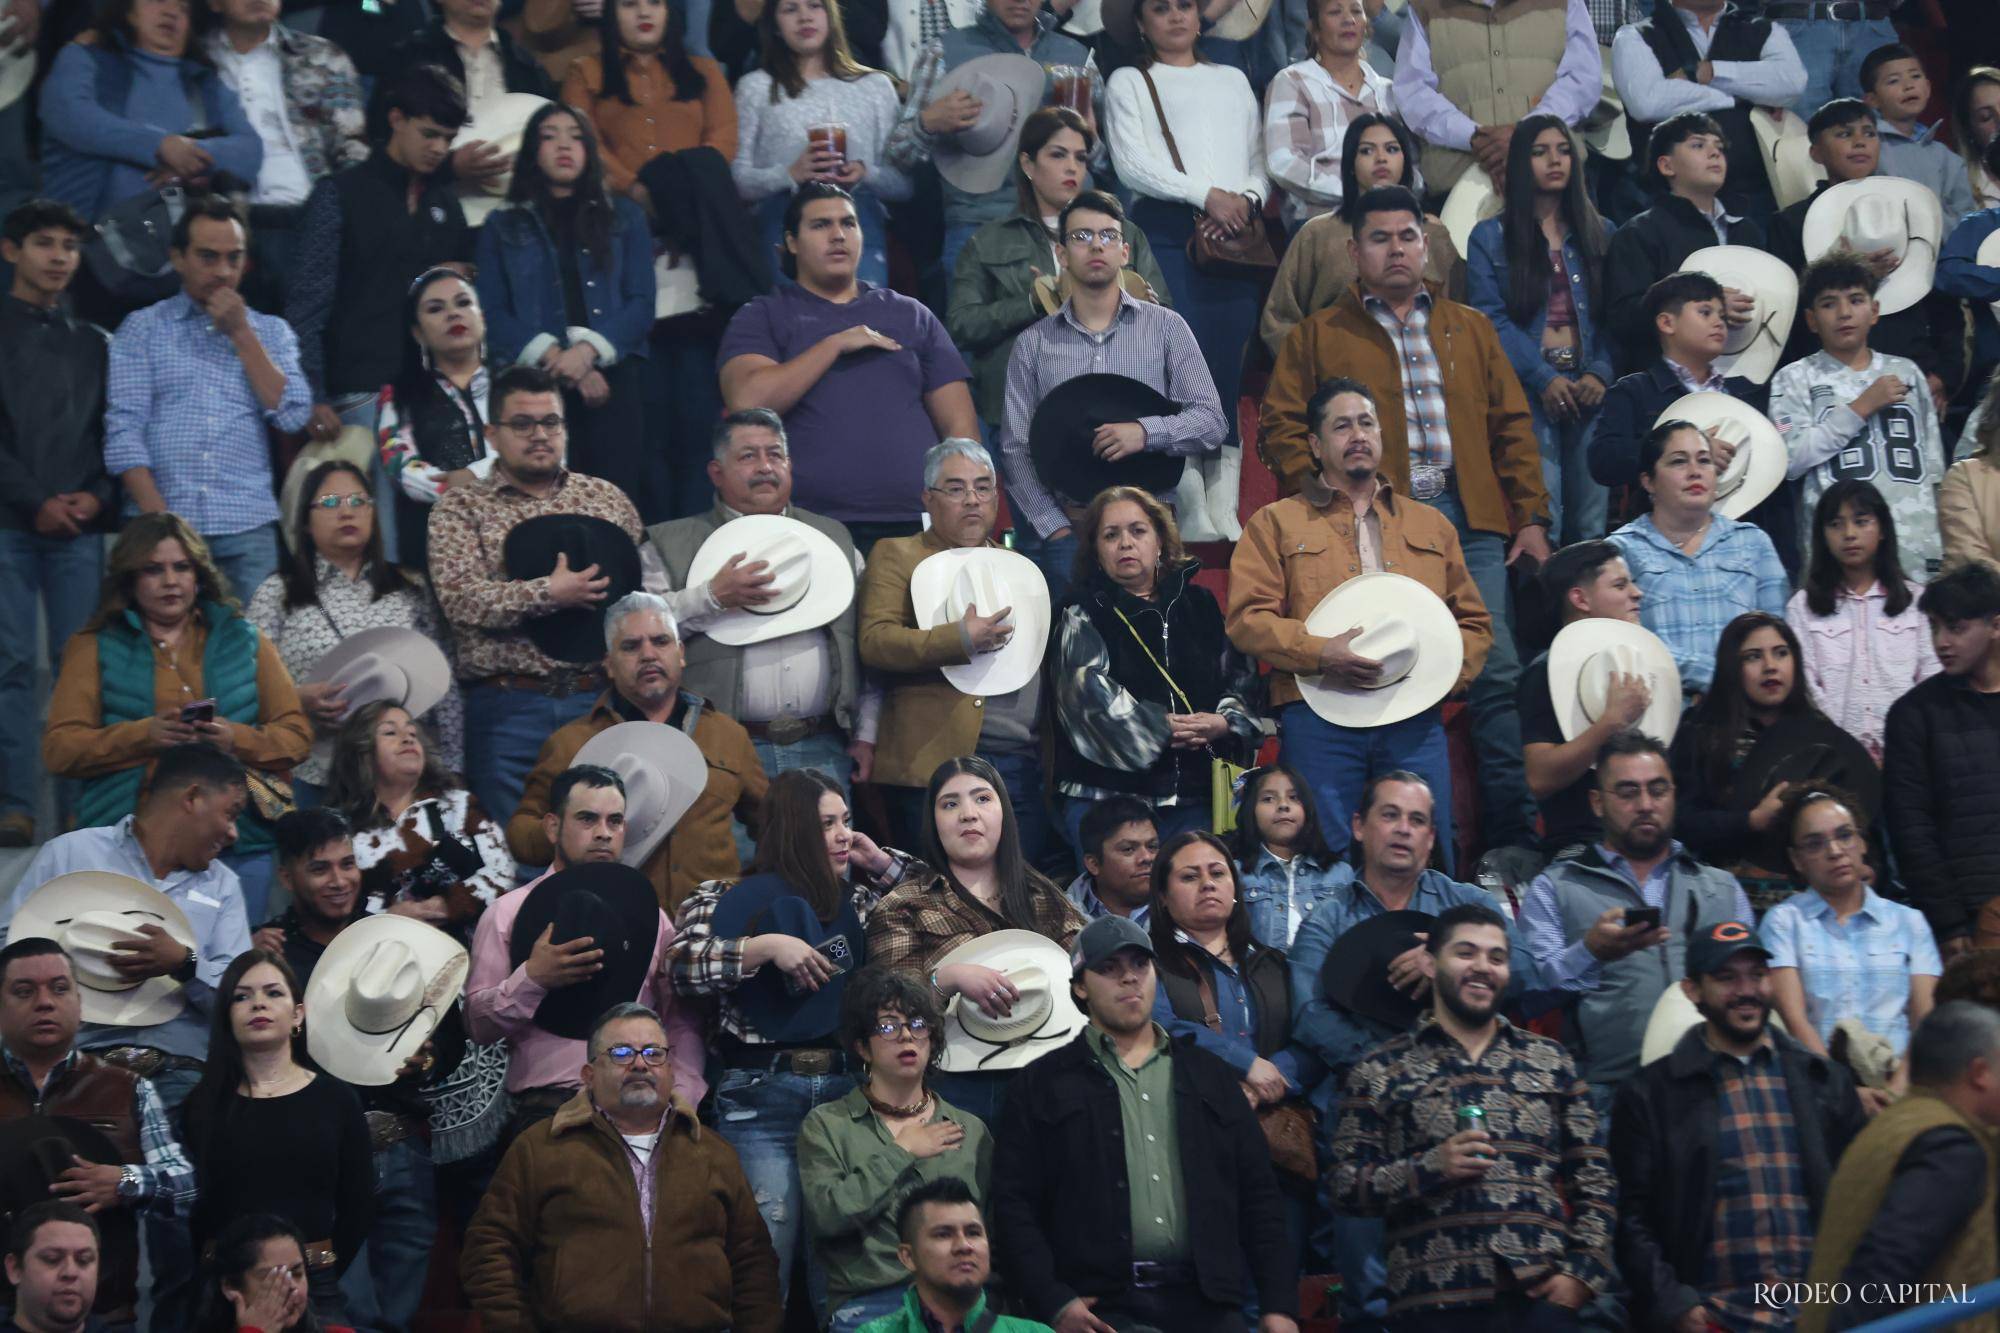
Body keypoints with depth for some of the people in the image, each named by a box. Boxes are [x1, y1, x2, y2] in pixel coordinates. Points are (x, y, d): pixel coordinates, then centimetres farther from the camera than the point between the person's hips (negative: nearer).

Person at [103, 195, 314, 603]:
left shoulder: (271, 331, 16)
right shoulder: (142, 329, 10)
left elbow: (293, 415, 2)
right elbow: (123, 431, 0)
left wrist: (241, 333, 0)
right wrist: (160, 521, -12)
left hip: (248, 527, 1)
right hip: (163, 525, -1)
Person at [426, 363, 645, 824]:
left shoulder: (606, 497, 16)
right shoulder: (460, 507, 6)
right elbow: (460, 599, -9)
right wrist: (550, 593, -17)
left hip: (602, 699, 2)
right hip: (507, 704, -2)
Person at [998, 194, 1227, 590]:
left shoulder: (1166, 327, 8)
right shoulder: (1033, 344, 9)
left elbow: (1212, 422, 4)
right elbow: (1015, 448, 6)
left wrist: (1146, 432, -14)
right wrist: (1056, 528, -6)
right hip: (1067, 523, 0)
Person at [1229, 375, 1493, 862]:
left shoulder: (1432, 526, 21)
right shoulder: (1277, 523, 10)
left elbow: (1474, 622, 19)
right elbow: (1247, 618, 0)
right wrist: (1320, 653, -15)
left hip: (1415, 721, 3)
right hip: (1319, 718, -3)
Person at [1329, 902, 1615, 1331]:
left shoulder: (1551, 1062, 15)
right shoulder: (1380, 1071, 7)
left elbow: (1594, 1181, 12)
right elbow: (1347, 1185, 1)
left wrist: (1582, 1271, 0)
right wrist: (1432, 1167, -12)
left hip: (1543, 1296, 2)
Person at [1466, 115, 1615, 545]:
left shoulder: (1602, 235, 17)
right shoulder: (1491, 237, 9)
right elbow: (1490, 317, -2)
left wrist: (1601, 372, -9)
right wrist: (1543, 377, -12)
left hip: (1590, 390, 3)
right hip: (1529, 392, -3)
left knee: (1592, 525, 0)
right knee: (1541, 524, -11)